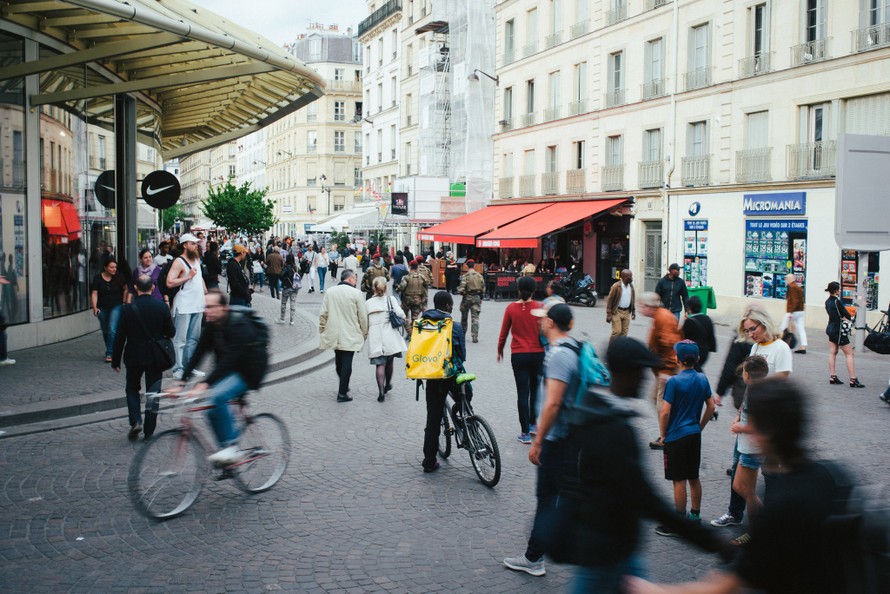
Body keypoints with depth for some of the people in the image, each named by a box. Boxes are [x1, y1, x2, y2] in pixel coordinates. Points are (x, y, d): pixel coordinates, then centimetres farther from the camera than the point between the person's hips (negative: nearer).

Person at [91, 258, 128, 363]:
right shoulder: (97, 278, -5)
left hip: (116, 307, -2)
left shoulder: (118, 278, -5)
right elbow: (94, 293, -8)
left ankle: (109, 353, -12)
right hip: (102, 308, 2)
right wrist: (94, 307, -19)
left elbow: (125, 289, 10)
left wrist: (124, 302, 4)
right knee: (105, 331, 12)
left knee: (112, 330, -15)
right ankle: (110, 350, 30)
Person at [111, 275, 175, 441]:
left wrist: (115, 360, 2)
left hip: (134, 356, 0)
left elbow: (120, 337, -7)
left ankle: (135, 421, 0)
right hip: (156, 357, 1)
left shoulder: (128, 309, -10)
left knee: (132, 389, 19)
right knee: (153, 393, 8)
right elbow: (171, 332, -3)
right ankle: (149, 432, 9)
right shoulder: (162, 307, -8)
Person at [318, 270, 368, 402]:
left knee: (339, 360, 20)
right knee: (347, 362, 0)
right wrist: (364, 333, 6)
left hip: (334, 334, 5)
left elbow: (323, 314, 5)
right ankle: (342, 393, 0)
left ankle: (343, 386, 35)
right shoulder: (356, 293, -10)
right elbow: (363, 316, -7)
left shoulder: (329, 292, 2)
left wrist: (322, 330, 16)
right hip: (350, 335, -5)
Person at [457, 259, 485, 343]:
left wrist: (461, 292, 5)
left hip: (467, 297, -2)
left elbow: (461, 288, -18)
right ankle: (475, 336, -8)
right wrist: (481, 298, 18)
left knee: (464, 316, 14)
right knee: (475, 317, 1)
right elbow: (483, 288, 6)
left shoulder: (465, 276, -13)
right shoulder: (480, 276, 0)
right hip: (477, 297, 2)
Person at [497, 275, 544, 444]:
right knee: (535, 389, 20)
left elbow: (504, 333, 4)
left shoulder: (511, 308, -4)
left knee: (522, 392, 3)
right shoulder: (540, 308, -6)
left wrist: (500, 350, 20)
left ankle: (525, 433, 4)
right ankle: (533, 424, 29)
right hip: (538, 354, 1)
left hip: (518, 355, -1)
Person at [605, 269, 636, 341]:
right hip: (617, 311, -6)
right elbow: (609, 300, -10)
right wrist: (609, 314, -12)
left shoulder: (631, 286, 6)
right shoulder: (616, 286, -12)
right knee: (617, 332, -11)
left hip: (627, 312, 6)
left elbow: (633, 299, 17)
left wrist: (633, 311, 12)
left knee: (624, 333, 5)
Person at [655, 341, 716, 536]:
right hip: (695, 435, 6)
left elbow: (665, 412, -17)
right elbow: (711, 407, 8)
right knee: (694, 478, 16)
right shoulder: (703, 379, 2)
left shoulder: (674, 382, -16)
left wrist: (663, 434, -4)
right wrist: (699, 427, 17)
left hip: (676, 437, -6)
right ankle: (695, 517, 26)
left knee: (679, 480, 0)